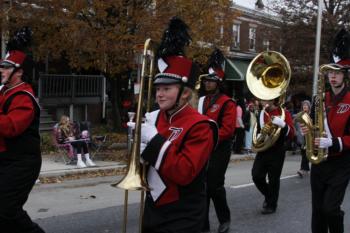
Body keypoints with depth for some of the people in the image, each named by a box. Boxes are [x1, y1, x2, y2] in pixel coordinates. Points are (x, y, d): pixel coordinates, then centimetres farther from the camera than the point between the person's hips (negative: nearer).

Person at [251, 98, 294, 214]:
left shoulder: (284, 113, -6)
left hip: (277, 151, -5)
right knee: (256, 175, -1)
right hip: (263, 149, 5)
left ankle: (271, 205, 16)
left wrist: (282, 124, -31)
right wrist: (260, 135, -5)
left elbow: (291, 134, -13)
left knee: (273, 179, 0)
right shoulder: (261, 114, 9)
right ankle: (268, 195, 24)